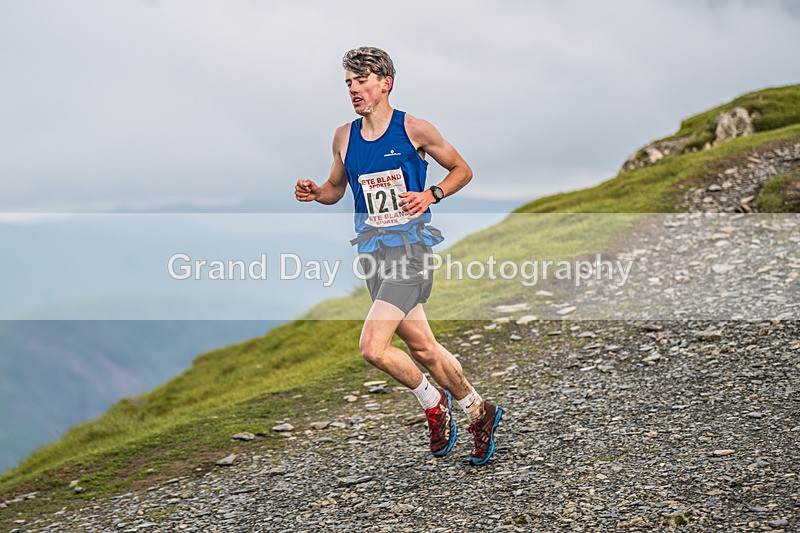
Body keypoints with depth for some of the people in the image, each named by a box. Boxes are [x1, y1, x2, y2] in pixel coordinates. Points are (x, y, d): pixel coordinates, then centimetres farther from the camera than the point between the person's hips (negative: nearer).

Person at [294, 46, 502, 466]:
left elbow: (462, 170, 6)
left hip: (410, 246, -6)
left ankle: (433, 400, 9)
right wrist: (314, 193, 0)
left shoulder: (415, 129, -4)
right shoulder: (344, 137, 9)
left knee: (373, 348, -18)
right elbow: (335, 189, 22)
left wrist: (431, 195, -11)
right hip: (372, 251, 6)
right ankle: (479, 412, 32)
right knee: (422, 348, 12)